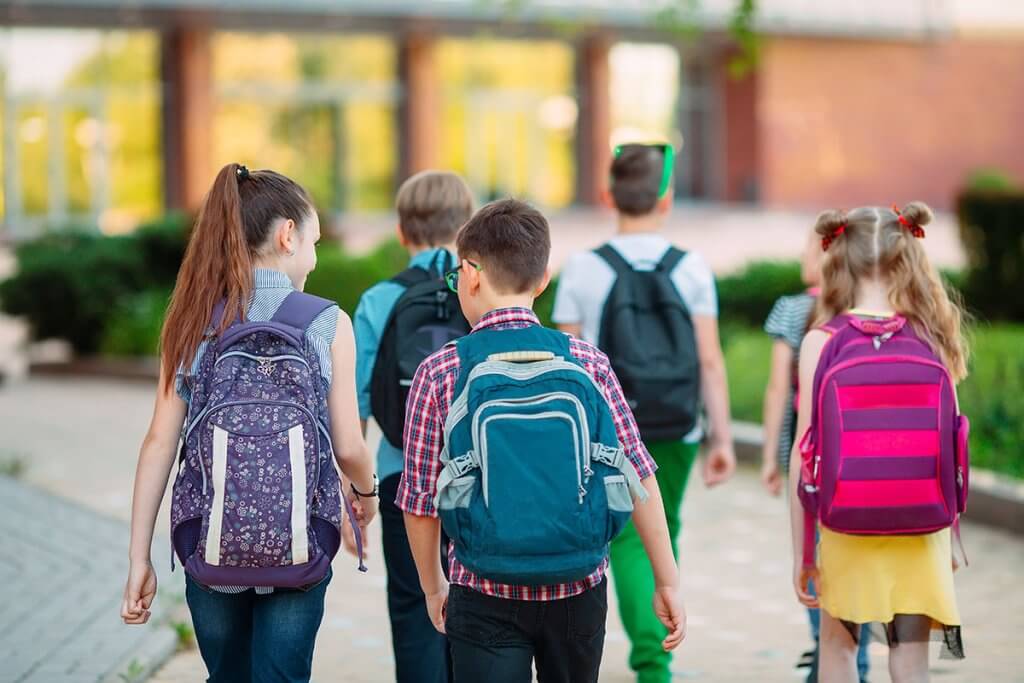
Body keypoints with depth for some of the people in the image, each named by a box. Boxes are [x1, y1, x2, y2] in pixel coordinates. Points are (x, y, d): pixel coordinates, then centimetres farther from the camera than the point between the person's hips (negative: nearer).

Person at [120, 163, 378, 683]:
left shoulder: (193, 322, 0)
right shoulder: (327, 324, -6)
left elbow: (160, 441, -3)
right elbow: (348, 448, -4)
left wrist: (138, 559, 1)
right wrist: (366, 493, 19)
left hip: (209, 544, 3)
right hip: (298, 549, -3)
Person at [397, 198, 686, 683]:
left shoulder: (440, 375, -7)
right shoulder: (588, 363, -3)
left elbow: (420, 501, -3)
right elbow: (638, 479, -3)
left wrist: (433, 588, 12)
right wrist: (667, 583, 4)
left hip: (485, 598, -2)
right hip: (580, 590, 2)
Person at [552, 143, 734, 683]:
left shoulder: (583, 269, -5)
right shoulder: (692, 269, -2)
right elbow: (710, 361, -5)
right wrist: (722, 438, -1)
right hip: (675, 434, 2)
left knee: (629, 541, 3)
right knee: (663, 537, 18)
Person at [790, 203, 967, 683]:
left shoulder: (821, 342, -8)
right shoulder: (933, 341, -5)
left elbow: (804, 452, -9)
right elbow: (949, 449, -2)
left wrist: (802, 551, -1)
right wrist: (951, 538, 10)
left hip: (846, 533, -1)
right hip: (921, 536, 1)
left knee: (837, 644, 20)